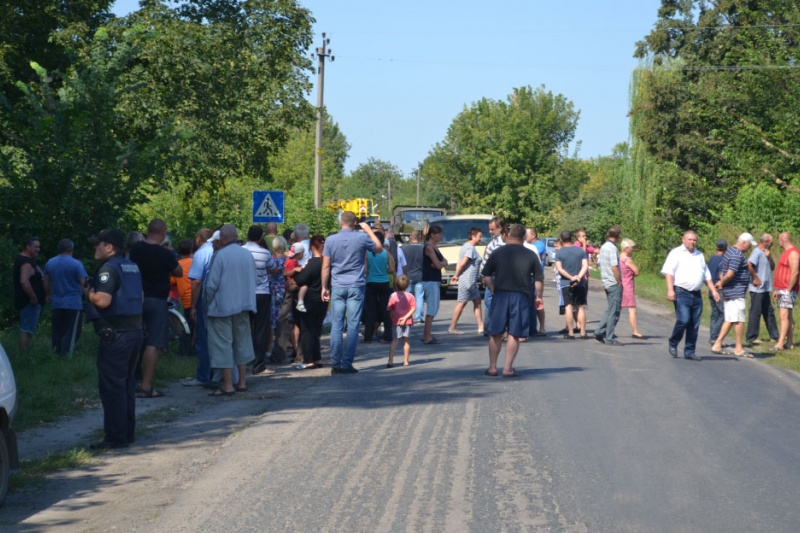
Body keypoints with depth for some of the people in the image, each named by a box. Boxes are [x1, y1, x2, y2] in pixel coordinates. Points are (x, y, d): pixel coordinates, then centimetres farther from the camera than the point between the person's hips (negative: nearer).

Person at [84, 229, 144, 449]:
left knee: (111, 385, -5)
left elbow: (103, 300, -23)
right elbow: (141, 297, 24)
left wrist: (89, 293, -5)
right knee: (127, 383, 16)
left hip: (115, 333, -9)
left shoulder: (109, 268, -13)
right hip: (135, 329, 9)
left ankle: (115, 437, -5)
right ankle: (128, 432, 22)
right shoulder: (132, 267, 15)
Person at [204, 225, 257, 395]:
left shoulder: (220, 255, -14)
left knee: (223, 344, -2)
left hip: (223, 307, -6)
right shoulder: (248, 254, 5)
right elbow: (253, 280, 13)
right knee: (242, 342, 15)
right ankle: (242, 383, 19)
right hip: (244, 305, 6)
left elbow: (211, 284, -14)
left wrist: (208, 304, -1)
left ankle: (228, 386, -3)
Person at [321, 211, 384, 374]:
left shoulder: (330, 240, -1)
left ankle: (335, 364, 1)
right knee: (353, 326, 0)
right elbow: (379, 248, 14)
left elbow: (325, 267, 0)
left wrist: (324, 287, 8)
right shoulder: (362, 238, -4)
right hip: (356, 287, -1)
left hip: (337, 287, 1)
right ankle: (346, 364, -2)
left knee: (336, 326, 4)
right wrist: (369, 230, 22)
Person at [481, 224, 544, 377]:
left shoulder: (498, 252, 2)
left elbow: (486, 277, 0)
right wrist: (538, 297, 15)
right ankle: (508, 368, 0)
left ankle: (492, 367, 13)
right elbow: (538, 279, 3)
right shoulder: (531, 255, 2)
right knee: (514, 334, 3)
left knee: (495, 333, 10)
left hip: (500, 295, 0)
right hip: (520, 296, 0)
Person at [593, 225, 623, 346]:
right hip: (614, 283, -9)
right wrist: (619, 281, -12)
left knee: (610, 310, 18)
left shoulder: (603, 247, 12)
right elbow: (614, 267, -21)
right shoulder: (612, 248, -15)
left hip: (606, 282, 9)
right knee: (614, 311, -3)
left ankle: (600, 332, 17)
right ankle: (610, 338, 0)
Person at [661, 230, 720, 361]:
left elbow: (706, 275, 24)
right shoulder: (676, 253, 1)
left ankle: (689, 351, 11)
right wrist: (670, 290, -18)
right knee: (683, 320, -17)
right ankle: (673, 343, 6)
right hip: (681, 292, -6)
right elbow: (668, 272, -7)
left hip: (696, 294, 6)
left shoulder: (699, 255, 20)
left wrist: (713, 291, 15)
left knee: (694, 325, 3)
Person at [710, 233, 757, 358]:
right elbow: (730, 274, -24)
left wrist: (721, 282, 8)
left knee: (729, 320, 12)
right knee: (739, 320, -3)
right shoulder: (738, 255, -18)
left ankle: (717, 345, 11)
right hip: (736, 292, -10)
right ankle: (739, 349, 3)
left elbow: (722, 269, 22)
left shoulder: (730, 251, 16)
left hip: (730, 292, 10)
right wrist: (722, 283, -8)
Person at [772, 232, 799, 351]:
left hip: (788, 290, -10)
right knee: (788, 316, 10)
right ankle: (789, 342, 12)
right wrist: (777, 290, 20)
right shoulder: (786, 253, 19)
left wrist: (788, 290, -21)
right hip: (782, 289, 10)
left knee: (784, 315, -14)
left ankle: (780, 343, -20)